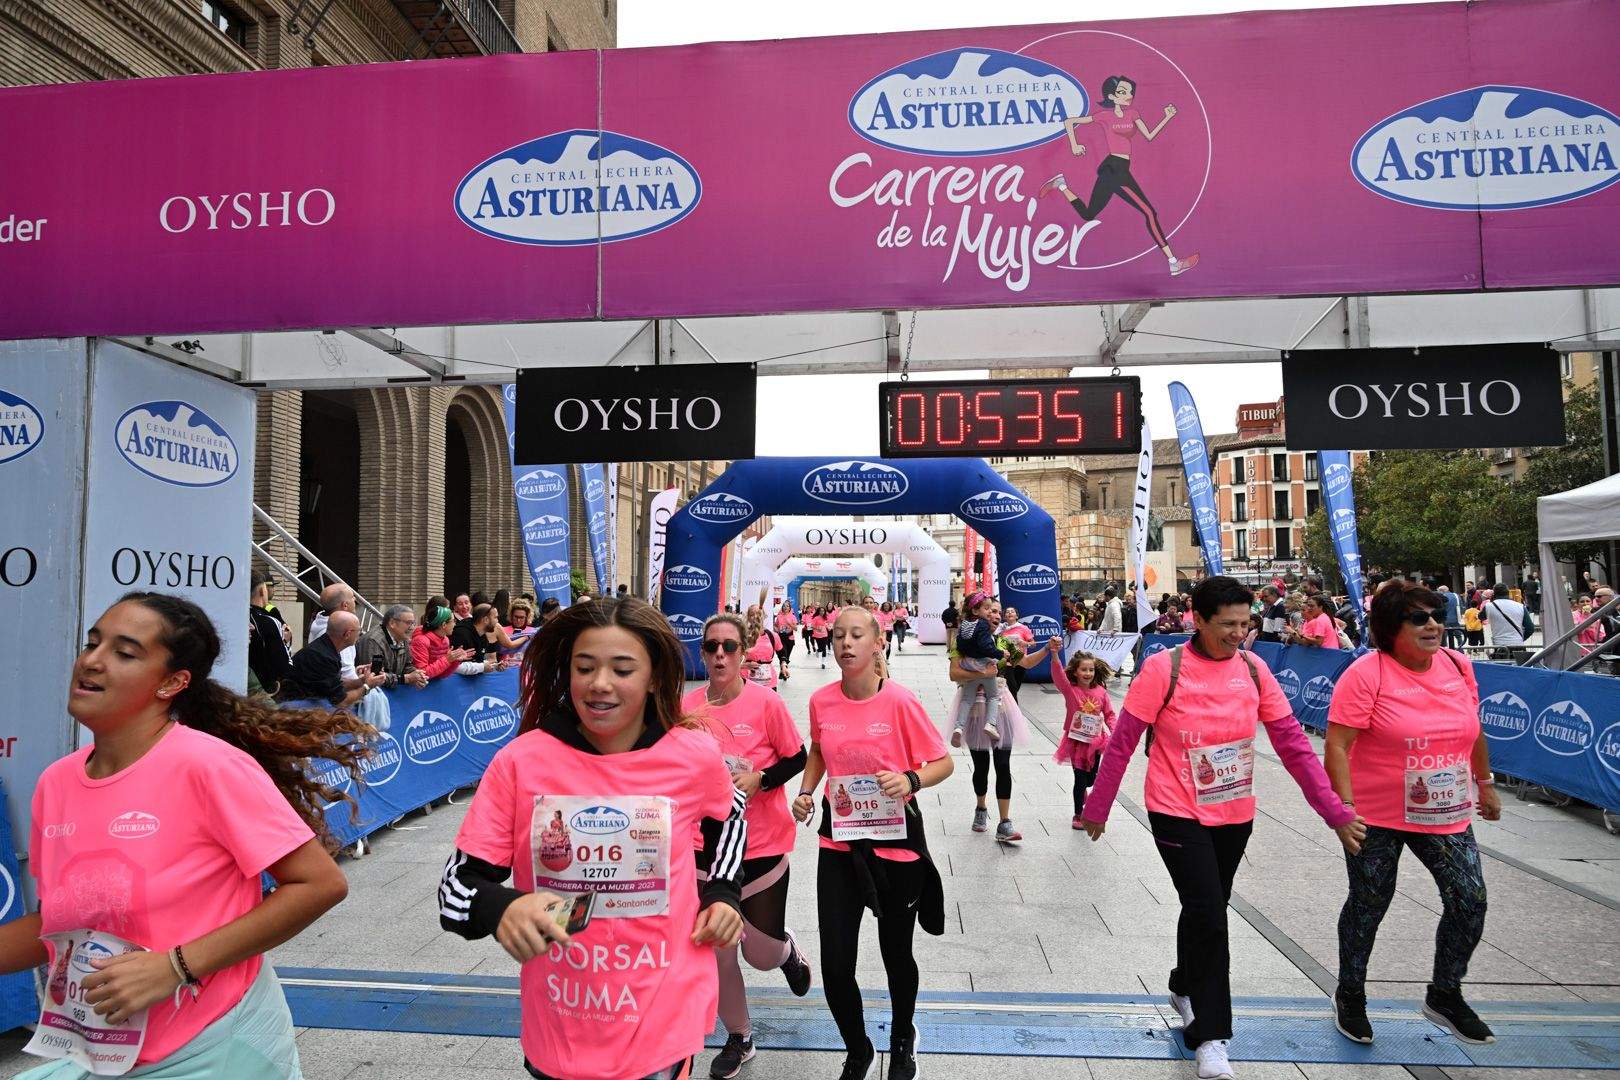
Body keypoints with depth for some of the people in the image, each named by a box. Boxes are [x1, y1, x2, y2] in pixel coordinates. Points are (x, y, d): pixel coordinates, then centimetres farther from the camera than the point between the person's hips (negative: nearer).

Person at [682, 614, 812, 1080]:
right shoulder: (687, 706, -5)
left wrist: (758, 779, -20)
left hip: (762, 846, -3)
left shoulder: (766, 703, -14)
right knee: (718, 953, 12)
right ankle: (738, 1037, 36)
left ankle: (787, 948, 44)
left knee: (763, 955, 6)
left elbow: (796, 759, -4)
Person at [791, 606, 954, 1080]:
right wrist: (806, 792, 0)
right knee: (836, 965, 2)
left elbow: (943, 762, -8)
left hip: (895, 843, -2)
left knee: (896, 955, 16)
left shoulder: (900, 701, -16)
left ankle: (902, 1040, 49)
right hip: (839, 841, 3)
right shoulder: (821, 701, -5)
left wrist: (911, 780, -26)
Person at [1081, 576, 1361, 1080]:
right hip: (1178, 815, -5)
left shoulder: (1252, 669, -4)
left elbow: (1292, 742, 0)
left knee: (1206, 909, 20)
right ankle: (1210, 1037, 8)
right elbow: (1121, 743, -11)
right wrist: (1097, 807, -6)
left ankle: (1184, 989, 46)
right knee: (1209, 917, -9)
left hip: (1235, 816, 5)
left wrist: (1334, 809, -4)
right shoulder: (1163, 669, -16)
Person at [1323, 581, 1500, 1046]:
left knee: (1470, 900, 1)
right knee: (1368, 906, 9)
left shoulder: (1458, 666, 1)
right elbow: (1337, 746, -21)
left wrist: (1485, 784, 22)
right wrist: (1345, 808, -25)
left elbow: (1472, 730, 17)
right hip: (1377, 818, -5)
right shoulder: (1366, 673, -18)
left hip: (1448, 815, 5)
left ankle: (1445, 994, 27)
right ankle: (1350, 995, 30)